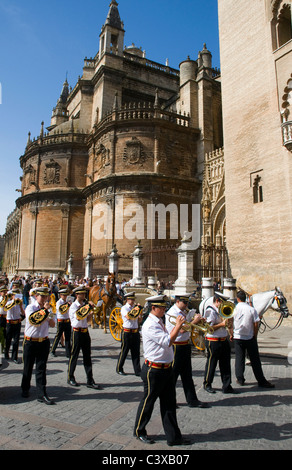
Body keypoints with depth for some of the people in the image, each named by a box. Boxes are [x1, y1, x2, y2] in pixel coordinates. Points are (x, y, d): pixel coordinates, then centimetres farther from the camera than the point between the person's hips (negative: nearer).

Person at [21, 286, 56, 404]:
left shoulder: (46, 309, 10)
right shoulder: (30, 307, -7)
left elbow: (52, 324, 13)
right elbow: (34, 320, -26)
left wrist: (50, 319, -6)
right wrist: (44, 310, -24)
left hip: (44, 342, 3)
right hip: (30, 342, -3)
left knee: (41, 368, 2)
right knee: (28, 368, 12)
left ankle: (42, 394, 5)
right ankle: (25, 389, 34)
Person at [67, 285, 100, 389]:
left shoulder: (85, 305, 9)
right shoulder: (73, 306, -10)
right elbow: (79, 317, -27)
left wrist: (92, 312, -4)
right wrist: (88, 307, -28)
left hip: (85, 332, 6)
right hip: (77, 332, -6)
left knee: (87, 356, 7)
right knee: (74, 356, 6)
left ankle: (90, 381, 11)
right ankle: (70, 378, 25)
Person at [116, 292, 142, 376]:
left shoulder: (135, 307, 12)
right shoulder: (124, 308, -4)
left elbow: (139, 320, 10)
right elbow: (128, 317, -22)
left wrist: (140, 312, -6)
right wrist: (136, 310, -23)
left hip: (135, 332, 5)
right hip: (127, 332, -5)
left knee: (136, 352, 6)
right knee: (124, 351, 5)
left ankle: (137, 371, 12)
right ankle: (119, 369, 21)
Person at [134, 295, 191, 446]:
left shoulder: (159, 322, 10)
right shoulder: (150, 325, -21)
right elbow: (168, 342, -27)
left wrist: (177, 326, 6)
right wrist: (178, 325, -21)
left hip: (167, 369, 9)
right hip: (154, 370, -8)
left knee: (169, 404, 13)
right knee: (148, 402, 10)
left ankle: (173, 437, 24)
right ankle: (139, 431, 32)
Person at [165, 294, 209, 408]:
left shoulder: (185, 311, 9)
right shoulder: (172, 313, -18)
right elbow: (182, 329, -24)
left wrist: (198, 320, -3)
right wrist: (194, 321, -20)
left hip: (186, 345, 8)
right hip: (176, 346, -8)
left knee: (187, 375, 14)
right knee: (172, 374, 5)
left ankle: (192, 400, 22)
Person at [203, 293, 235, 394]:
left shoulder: (220, 310, 12)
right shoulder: (210, 311, -16)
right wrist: (221, 324, -22)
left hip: (223, 340, 8)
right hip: (213, 341, -8)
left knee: (225, 364, 11)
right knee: (211, 364, 6)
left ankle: (226, 386, 21)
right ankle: (207, 385, 24)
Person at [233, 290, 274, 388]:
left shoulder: (234, 309, -7)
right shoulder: (252, 309, -8)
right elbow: (256, 325, -7)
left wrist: (231, 334, 13)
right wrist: (255, 337, 6)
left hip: (237, 338, 0)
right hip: (250, 338, 0)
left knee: (239, 359, 11)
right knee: (255, 360, 8)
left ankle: (240, 379, 16)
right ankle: (261, 381, 14)